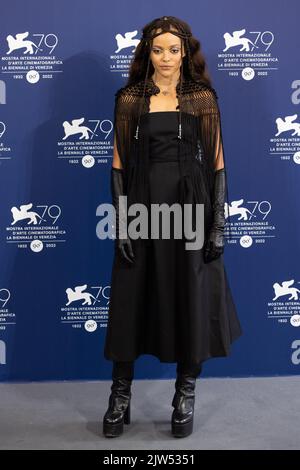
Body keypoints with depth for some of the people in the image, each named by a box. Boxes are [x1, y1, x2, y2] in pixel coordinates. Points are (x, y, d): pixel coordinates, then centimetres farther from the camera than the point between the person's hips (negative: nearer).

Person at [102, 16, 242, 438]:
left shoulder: (203, 98, 4)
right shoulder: (129, 99, 5)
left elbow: (217, 163, 2)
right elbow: (119, 163, 2)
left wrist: (219, 223, -5)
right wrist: (121, 221, -6)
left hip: (190, 206, 0)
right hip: (142, 206, 1)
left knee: (191, 300, 5)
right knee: (131, 301, 5)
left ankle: (185, 396, 23)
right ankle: (120, 396, 21)